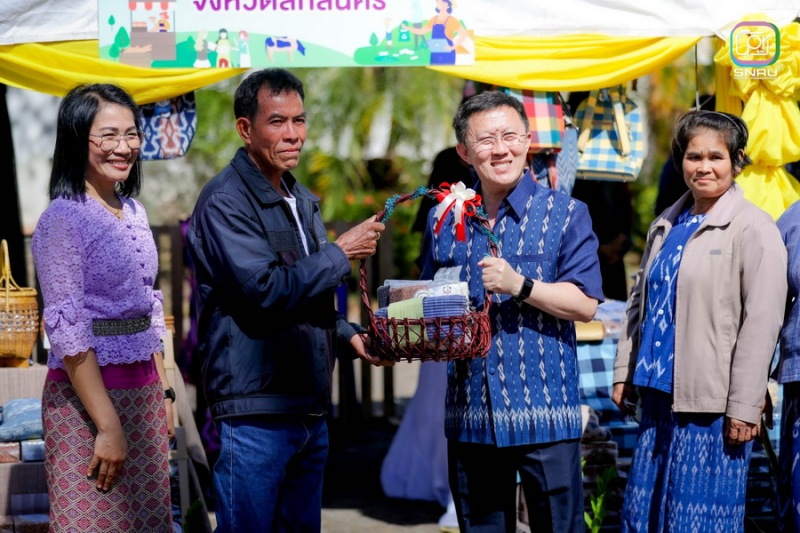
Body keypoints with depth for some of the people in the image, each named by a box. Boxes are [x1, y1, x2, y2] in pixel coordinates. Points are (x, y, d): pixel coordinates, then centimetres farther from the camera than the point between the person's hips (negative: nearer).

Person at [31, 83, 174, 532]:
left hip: (143, 390, 7)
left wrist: (164, 392, 14)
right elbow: (67, 332, -16)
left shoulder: (133, 212, 11)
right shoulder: (63, 220, -12)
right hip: (87, 393, -7)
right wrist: (108, 425, -19)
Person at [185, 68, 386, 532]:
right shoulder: (226, 202, -12)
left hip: (310, 408, 9)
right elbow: (266, 291, -22)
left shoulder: (302, 201, 17)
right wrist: (341, 254, -13)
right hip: (254, 414, -8)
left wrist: (349, 335, 10)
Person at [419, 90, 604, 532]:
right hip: (468, 413, 4)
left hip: (544, 413, -4)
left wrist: (520, 285, -19)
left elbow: (585, 304, -7)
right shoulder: (446, 220, 11)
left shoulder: (565, 214, 0)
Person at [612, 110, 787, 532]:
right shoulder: (665, 226, 13)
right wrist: (624, 373, 14)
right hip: (658, 393, 7)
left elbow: (760, 324, -12)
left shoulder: (753, 229, -8)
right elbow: (639, 302, 20)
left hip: (710, 402, -7)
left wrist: (744, 408, -15)